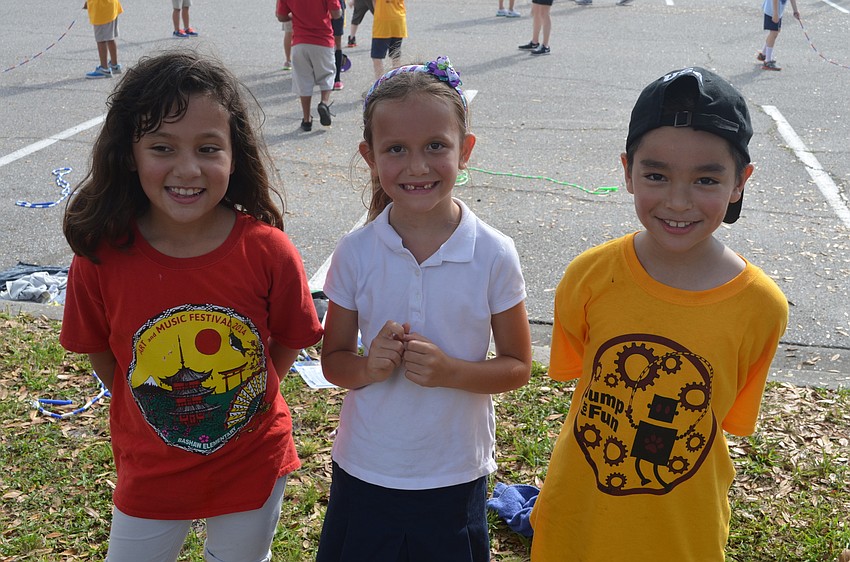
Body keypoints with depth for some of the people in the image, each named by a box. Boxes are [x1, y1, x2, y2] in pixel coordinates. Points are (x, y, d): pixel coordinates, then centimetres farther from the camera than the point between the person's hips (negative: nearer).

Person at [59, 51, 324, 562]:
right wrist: (159, 411, -2)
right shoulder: (101, 257, -20)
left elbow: (289, 342, -5)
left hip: (254, 469, 0)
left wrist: (243, 406, -5)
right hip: (150, 475, 0)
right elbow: (100, 353, -3)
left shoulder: (268, 252, -21)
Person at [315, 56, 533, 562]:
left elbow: (518, 367, -4)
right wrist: (368, 368, -20)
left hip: (455, 479, -1)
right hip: (364, 472, 1)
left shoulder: (493, 255, -12)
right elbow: (333, 359, 2)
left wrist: (452, 371, -22)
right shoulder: (355, 253, -8)